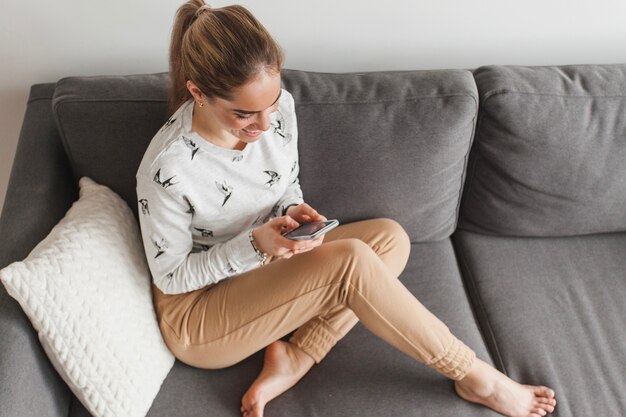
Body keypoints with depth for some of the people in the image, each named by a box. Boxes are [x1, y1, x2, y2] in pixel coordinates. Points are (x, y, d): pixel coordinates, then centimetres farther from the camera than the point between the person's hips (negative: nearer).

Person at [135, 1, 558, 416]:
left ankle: (293, 360, -14)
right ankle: (476, 378, -10)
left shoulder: (279, 106, -12)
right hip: (197, 312, -7)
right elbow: (169, 276, -16)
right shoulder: (168, 168, -30)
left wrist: (294, 212, -18)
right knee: (349, 260, -27)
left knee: (390, 237, -7)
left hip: (266, 266, 7)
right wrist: (253, 244, -30)